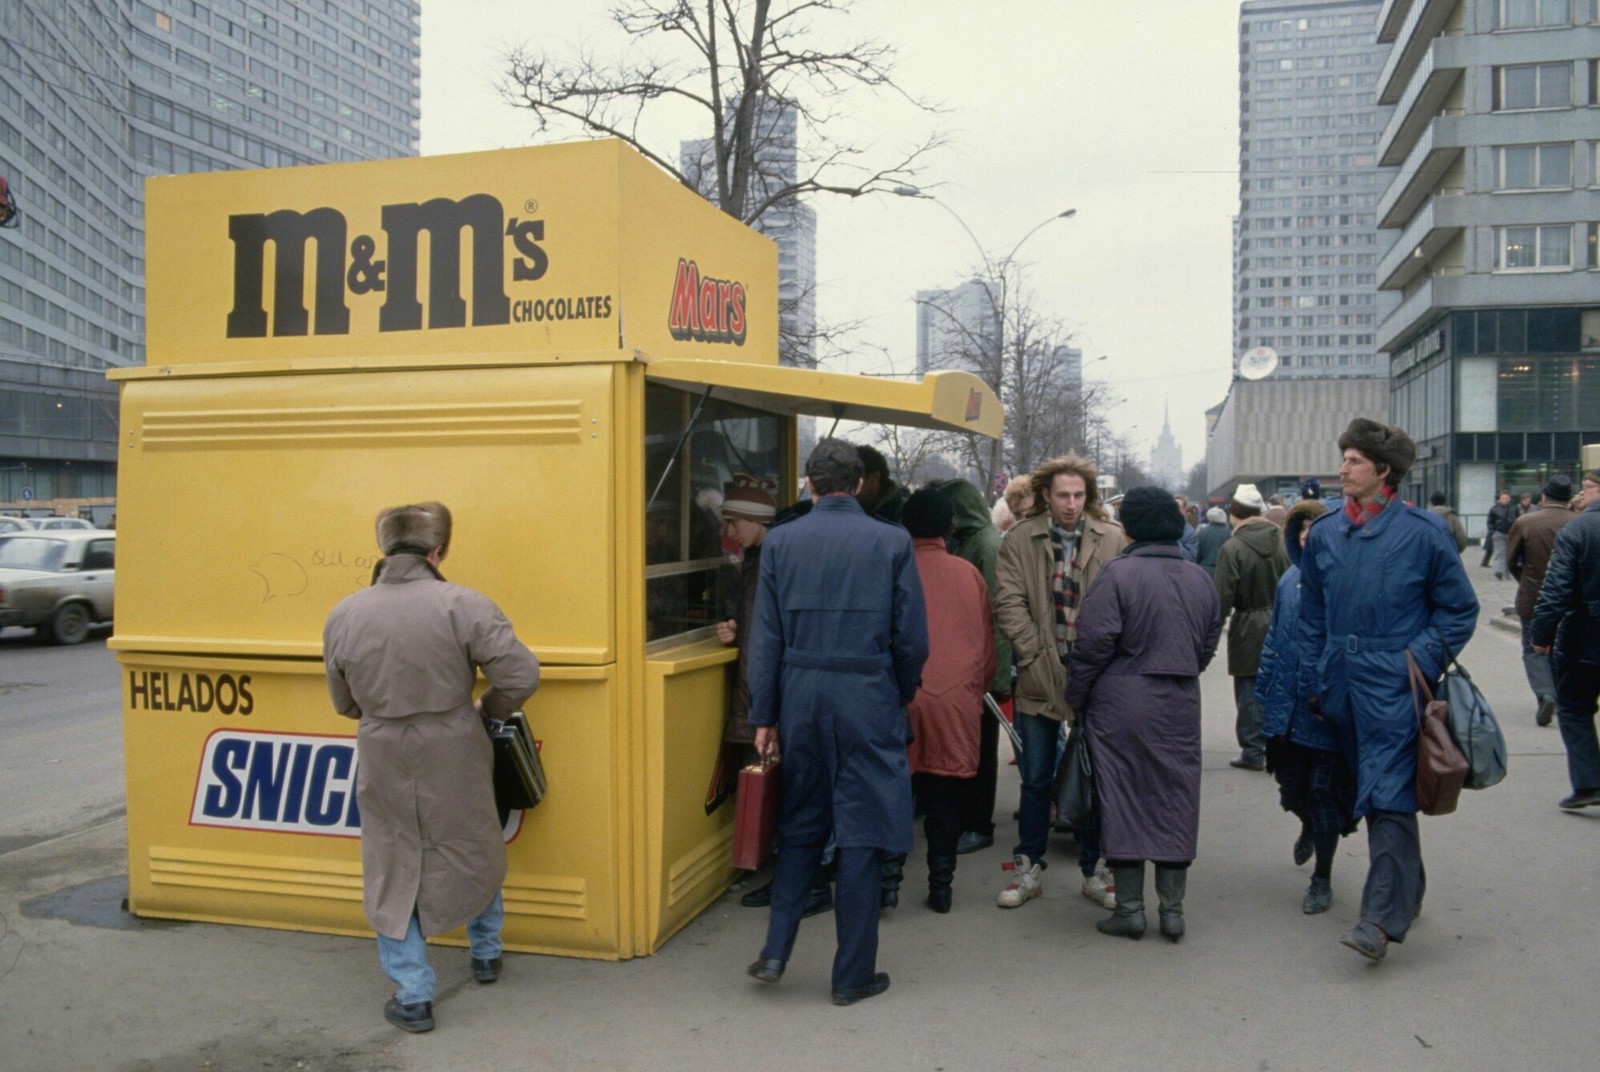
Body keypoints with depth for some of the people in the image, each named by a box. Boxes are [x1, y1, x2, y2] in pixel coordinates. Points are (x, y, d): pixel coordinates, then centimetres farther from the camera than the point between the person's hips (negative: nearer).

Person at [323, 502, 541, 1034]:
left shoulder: (343, 616, -5)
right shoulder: (462, 605, -16)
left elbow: (344, 703, 7)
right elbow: (521, 675, -17)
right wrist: (488, 707, 3)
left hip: (383, 762, 1)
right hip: (455, 757, -1)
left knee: (392, 870, 16)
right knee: (475, 852, 22)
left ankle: (413, 996, 19)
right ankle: (486, 954, 41)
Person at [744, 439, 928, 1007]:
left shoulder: (780, 541, 0)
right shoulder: (892, 541, -3)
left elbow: (766, 638, 0)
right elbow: (912, 639, -3)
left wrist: (763, 716, 5)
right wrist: (900, 698, 13)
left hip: (800, 698, 2)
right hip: (869, 700, -2)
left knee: (798, 827, 17)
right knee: (863, 834, 6)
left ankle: (775, 952, 16)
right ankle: (853, 974, 14)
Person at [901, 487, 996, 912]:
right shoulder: (969, 574, 5)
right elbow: (987, 641, 12)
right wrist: (977, 685, 25)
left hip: (903, 697, -2)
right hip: (957, 700, 2)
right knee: (945, 798, 9)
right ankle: (941, 884, 13)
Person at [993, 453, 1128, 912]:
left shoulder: (1112, 539, 1)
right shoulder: (1020, 541, 1)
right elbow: (1008, 603, -3)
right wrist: (1033, 654, -10)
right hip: (1040, 675, 0)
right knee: (1036, 779, 10)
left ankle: (1094, 871, 23)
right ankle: (1028, 868, 23)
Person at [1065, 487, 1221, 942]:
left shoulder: (1118, 574, -13)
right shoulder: (1200, 579, 6)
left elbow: (1094, 643, -15)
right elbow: (1208, 645, 14)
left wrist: (1076, 698, -3)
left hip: (1121, 705, -5)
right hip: (1180, 707, 5)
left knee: (1123, 799, 5)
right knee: (1175, 799, 12)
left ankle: (1129, 906, 11)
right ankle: (1172, 907, 17)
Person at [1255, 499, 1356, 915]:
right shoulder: (1290, 580, 6)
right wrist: (1265, 692, 12)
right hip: (1288, 706, 5)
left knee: (1322, 791, 5)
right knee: (1291, 786, 17)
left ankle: (1322, 878, 23)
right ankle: (1309, 828, 52)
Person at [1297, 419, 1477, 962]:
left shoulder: (1424, 531, -5)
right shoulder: (1324, 533, 7)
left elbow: (1459, 610, 2)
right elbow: (1312, 616, 14)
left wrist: (1419, 662, -8)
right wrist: (1312, 682, 10)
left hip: (1395, 687, -5)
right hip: (1343, 687, 5)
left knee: (1388, 797, -9)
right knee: (1371, 792, 14)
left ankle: (1381, 918, -8)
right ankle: (1406, 892, 30)